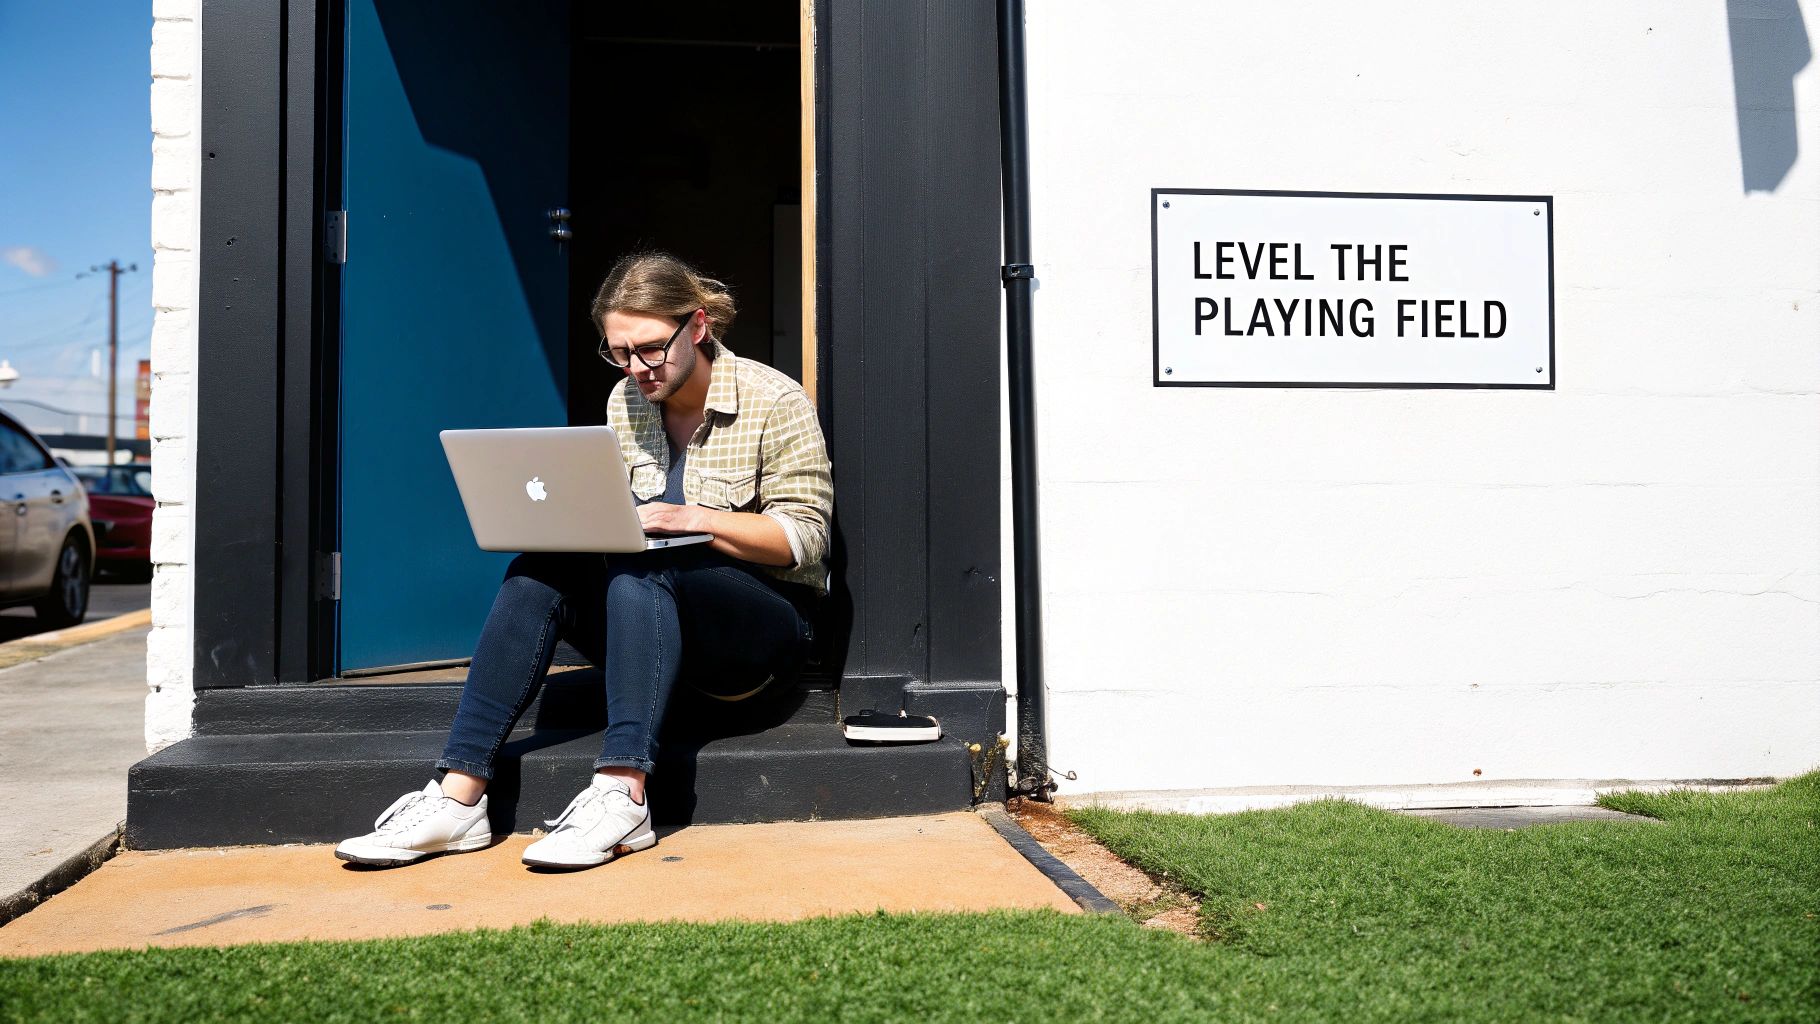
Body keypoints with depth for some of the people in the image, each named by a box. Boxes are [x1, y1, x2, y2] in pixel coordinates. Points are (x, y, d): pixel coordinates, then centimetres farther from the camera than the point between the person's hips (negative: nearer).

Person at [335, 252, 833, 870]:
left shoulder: (775, 401, -8)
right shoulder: (627, 402, 8)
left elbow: (805, 536, -12)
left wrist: (697, 520, -24)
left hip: (767, 625, -5)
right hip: (657, 618, 5)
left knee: (643, 565, -34)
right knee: (539, 575, -22)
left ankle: (623, 794, -42)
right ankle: (459, 795, -28)